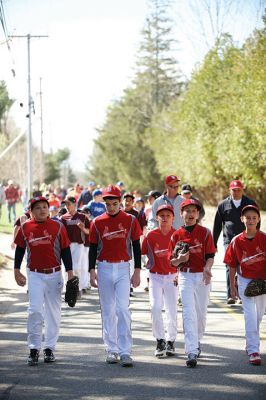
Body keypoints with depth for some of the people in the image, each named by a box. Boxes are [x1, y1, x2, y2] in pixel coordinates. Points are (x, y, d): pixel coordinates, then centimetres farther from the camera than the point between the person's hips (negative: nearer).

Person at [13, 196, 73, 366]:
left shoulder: (58, 226, -1)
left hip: (54, 274, 1)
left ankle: (50, 348, 17)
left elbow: (65, 250, 2)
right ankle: (34, 349, -5)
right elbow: (20, 249, 12)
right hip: (35, 275, -1)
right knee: (35, 310, -11)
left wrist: (70, 272, -2)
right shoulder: (25, 228, 1)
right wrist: (17, 271, 12)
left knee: (53, 312, 7)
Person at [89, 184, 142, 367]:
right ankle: (112, 350, 14)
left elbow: (136, 247, 4)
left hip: (123, 268, -2)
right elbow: (93, 248, 7)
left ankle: (125, 352, -11)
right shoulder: (97, 222, 3)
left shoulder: (130, 220, 1)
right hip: (104, 268, 2)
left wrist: (137, 272, 0)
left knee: (123, 309, -10)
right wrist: (92, 271, 1)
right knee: (108, 311, 6)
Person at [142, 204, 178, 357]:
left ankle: (171, 341, 17)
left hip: (172, 276, 0)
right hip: (155, 277, 0)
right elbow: (143, 253, 8)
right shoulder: (151, 235, 0)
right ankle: (160, 340, 1)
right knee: (155, 307, -12)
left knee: (172, 310, 1)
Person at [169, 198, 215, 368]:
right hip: (185, 276, 0)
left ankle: (197, 341, 35)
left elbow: (210, 256, -5)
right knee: (189, 313, -9)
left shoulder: (205, 233, 0)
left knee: (201, 313, 10)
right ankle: (192, 352, -15)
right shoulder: (177, 235, 4)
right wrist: (180, 259, -14)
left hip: (202, 276, 0)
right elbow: (172, 261, 7)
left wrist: (207, 269, -23)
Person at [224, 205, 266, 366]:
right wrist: (232, 286, 4)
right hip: (245, 281, -2)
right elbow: (232, 265, 1)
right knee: (250, 315, -8)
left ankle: (250, 342, 37)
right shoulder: (236, 241, -8)